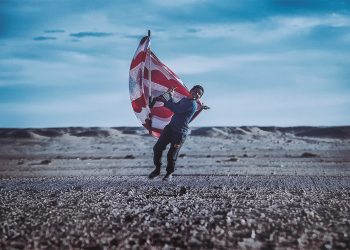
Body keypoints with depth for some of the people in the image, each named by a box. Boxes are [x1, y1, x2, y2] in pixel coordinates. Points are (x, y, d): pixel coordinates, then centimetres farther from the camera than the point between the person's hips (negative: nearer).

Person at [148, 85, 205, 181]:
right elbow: (174, 106, 24)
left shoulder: (192, 104, -14)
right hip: (170, 127, 8)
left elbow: (176, 110, -21)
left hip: (180, 133, -8)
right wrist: (171, 96, 12)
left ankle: (169, 173, 18)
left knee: (171, 155, -7)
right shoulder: (184, 99, 13)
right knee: (157, 148, 4)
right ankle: (157, 169, 23)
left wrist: (164, 101, -14)